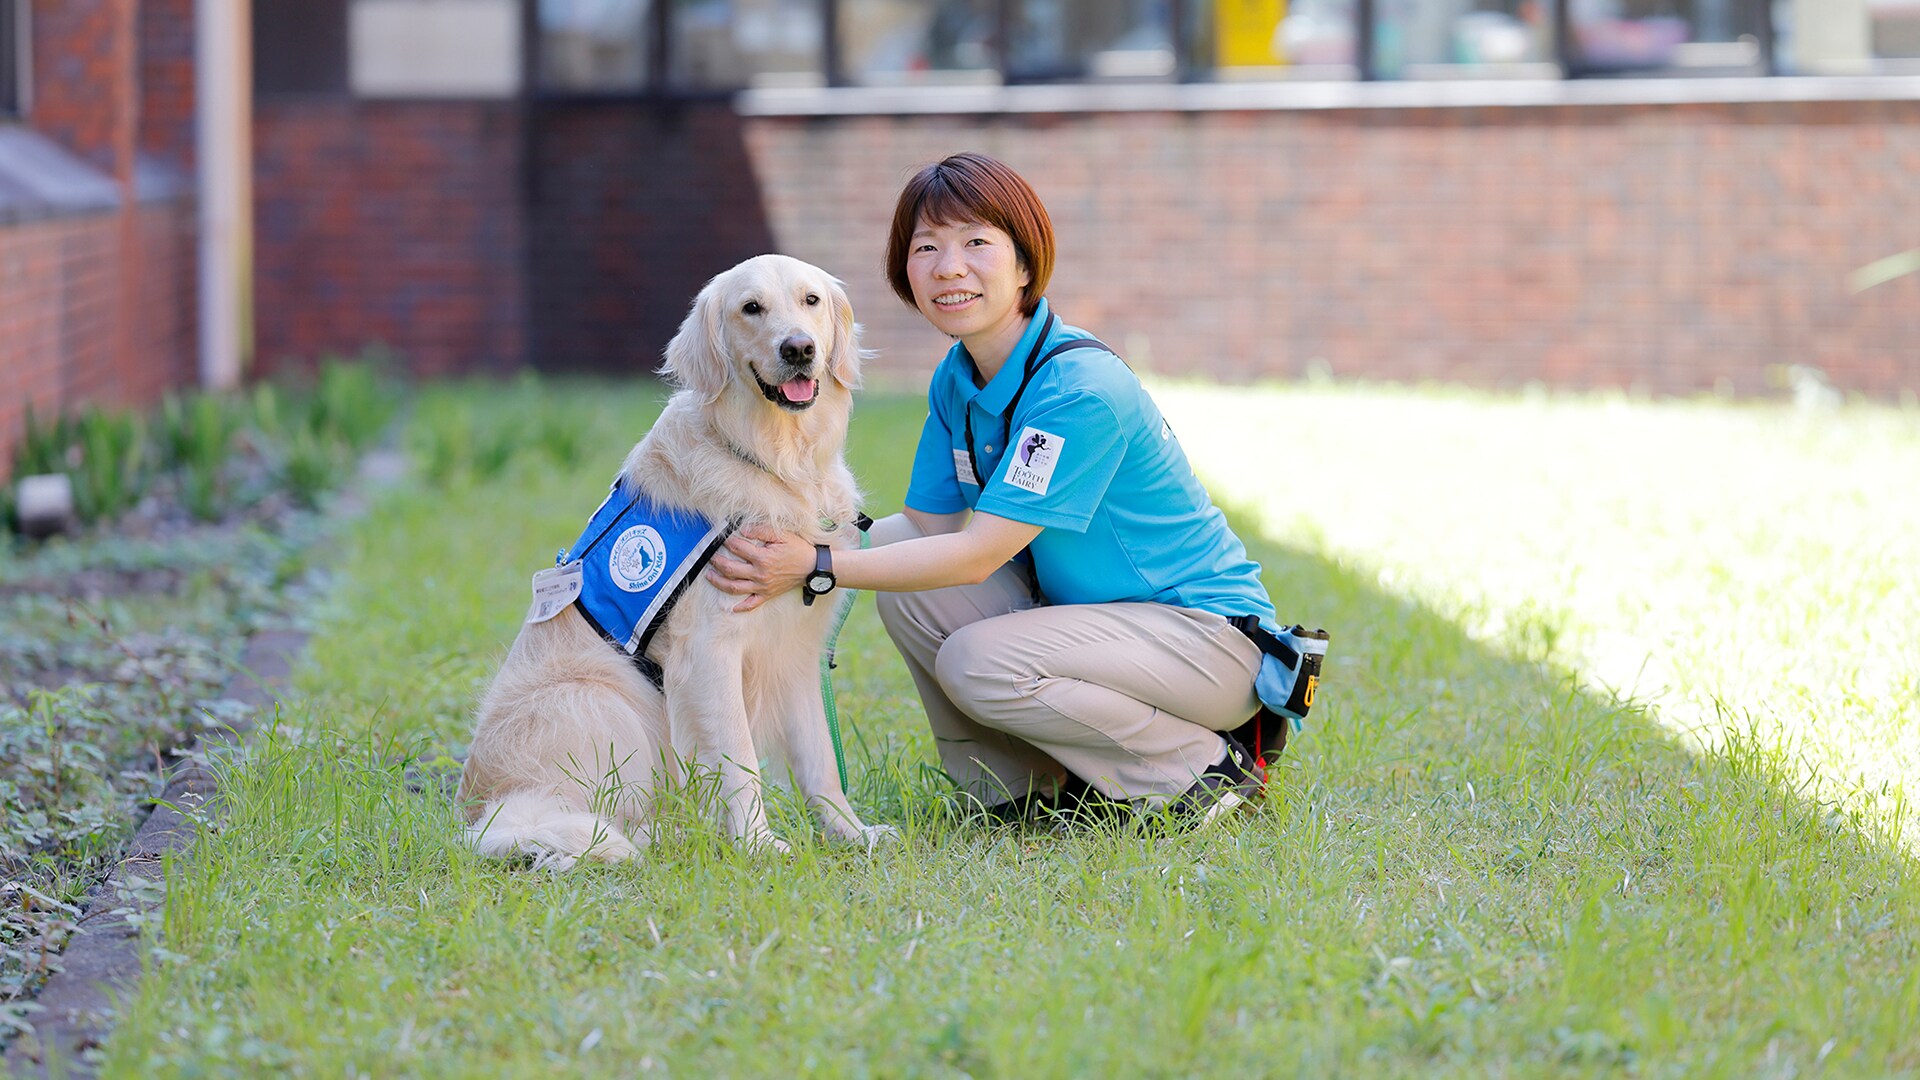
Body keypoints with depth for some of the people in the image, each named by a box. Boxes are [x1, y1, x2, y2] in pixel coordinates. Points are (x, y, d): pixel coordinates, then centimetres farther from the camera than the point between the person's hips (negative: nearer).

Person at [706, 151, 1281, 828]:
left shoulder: (1082, 391, -26)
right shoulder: (956, 380, 2)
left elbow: (978, 555, -27)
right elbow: (933, 528, 0)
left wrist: (817, 567, -29)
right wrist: (787, 557, -14)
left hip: (1211, 635, -8)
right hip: (1082, 610, 8)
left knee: (979, 662, -29)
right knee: (894, 546, -8)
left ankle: (1207, 769, -10)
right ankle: (1028, 791, 3)